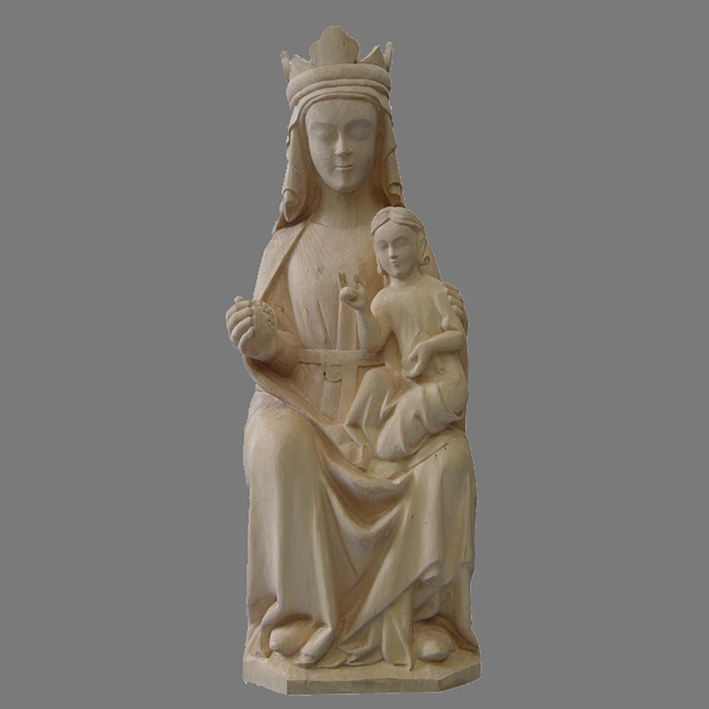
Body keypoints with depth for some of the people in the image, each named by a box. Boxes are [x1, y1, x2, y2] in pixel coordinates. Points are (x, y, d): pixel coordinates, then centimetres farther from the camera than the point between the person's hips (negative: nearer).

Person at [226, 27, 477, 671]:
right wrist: (262, 341, -17)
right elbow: (279, 352, 5)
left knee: (449, 455, -30)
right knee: (279, 450, -34)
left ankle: (419, 616, -11)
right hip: (303, 401, 0)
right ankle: (304, 617, -17)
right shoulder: (289, 245, 10)